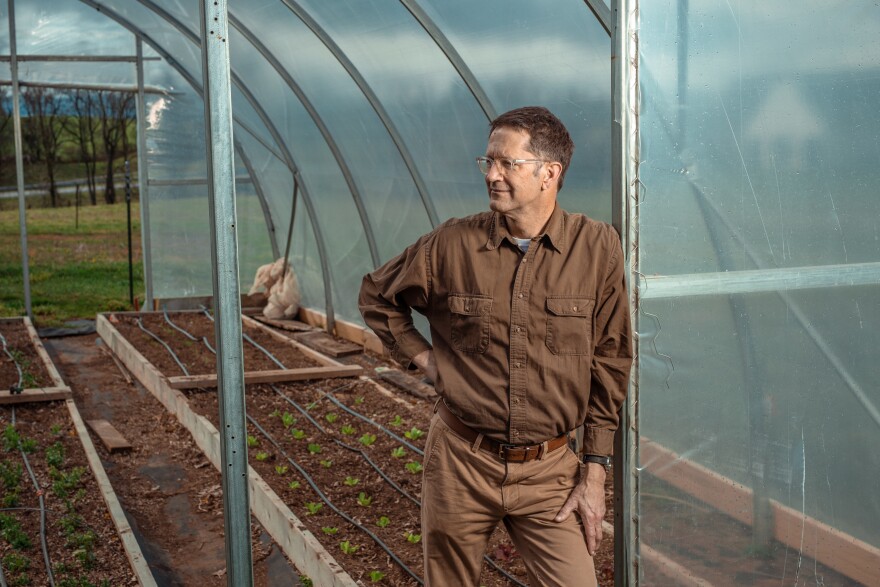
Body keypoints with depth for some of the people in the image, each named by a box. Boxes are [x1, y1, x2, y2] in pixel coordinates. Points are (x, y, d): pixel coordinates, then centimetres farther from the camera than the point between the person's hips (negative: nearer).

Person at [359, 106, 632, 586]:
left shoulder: (597, 248, -5)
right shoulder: (451, 245, -4)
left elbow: (609, 366, -1)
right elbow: (377, 297, 14)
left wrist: (595, 472, 0)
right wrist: (422, 358, 2)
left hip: (549, 471, -1)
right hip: (460, 462, 1)